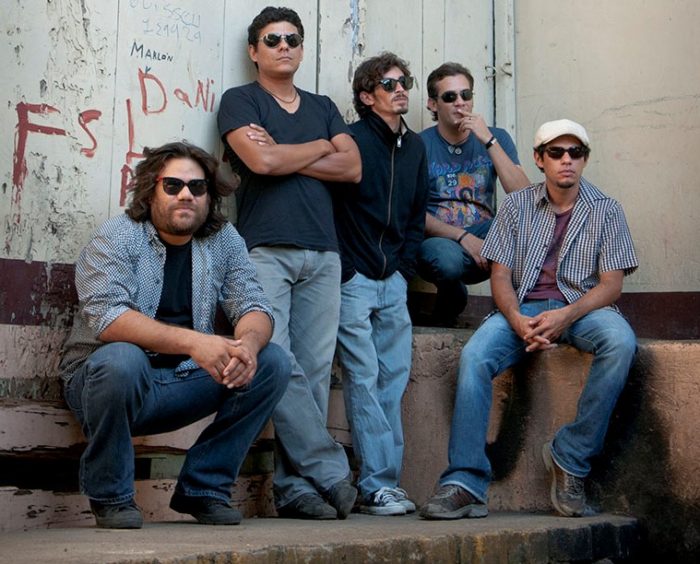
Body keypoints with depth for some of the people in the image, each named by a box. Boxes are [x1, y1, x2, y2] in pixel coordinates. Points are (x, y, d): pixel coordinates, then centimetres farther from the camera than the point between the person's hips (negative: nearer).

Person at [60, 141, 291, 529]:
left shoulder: (224, 240, 4)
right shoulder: (116, 238, -11)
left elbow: (253, 307, -3)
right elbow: (105, 316, -26)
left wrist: (248, 344, -29)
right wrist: (191, 341, -39)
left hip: (184, 382, 5)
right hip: (105, 381, -4)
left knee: (272, 363, -11)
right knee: (120, 359, -37)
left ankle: (204, 488, -2)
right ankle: (110, 495, -12)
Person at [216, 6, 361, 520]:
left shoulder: (322, 107, 23)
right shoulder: (240, 101, 10)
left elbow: (353, 168, 8)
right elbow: (261, 160, -8)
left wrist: (284, 156, -1)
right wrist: (319, 147, 7)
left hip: (322, 253, 4)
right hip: (265, 248, -4)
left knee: (314, 372, -4)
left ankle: (295, 487, -2)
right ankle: (331, 472, -10)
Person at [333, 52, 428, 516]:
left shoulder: (415, 146, 15)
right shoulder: (351, 140, -5)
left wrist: (405, 267, 10)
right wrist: (345, 270, -13)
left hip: (393, 281, 6)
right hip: (353, 280, -6)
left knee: (393, 379, 4)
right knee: (364, 378, -7)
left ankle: (387, 482, 9)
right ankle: (378, 485, -3)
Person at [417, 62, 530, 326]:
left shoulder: (496, 137, 6)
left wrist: (489, 141, -14)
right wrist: (463, 237, -21)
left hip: (485, 240, 2)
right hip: (438, 240, -2)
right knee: (448, 257, -38)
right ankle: (450, 300, -1)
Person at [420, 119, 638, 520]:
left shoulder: (606, 210, 6)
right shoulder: (518, 206, 10)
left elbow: (612, 284, -2)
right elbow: (501, 276, 4)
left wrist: (566, 316, -20)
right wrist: (516, 319, -17)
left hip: (583, 306, 0)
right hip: (524, 308, 1)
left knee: (620, 341, -35)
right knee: (474, 356, -29)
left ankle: (571, 459, -23)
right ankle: (466, 483, -30)